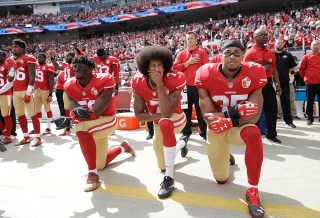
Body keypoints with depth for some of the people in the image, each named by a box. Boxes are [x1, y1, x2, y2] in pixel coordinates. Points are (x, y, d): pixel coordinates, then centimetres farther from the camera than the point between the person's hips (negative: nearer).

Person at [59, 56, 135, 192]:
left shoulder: (104, 81, -23)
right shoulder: (70, 86, -6)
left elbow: (98, 110, -30)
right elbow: (72, 104, -17)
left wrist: (70, 119, -38)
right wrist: (77, 110, -44)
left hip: (106, 120, -7)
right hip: (89, 126, 7)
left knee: (81, 128, -39)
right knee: (100, 165, 19)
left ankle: (92, 173, -26)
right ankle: (123, 147, 48)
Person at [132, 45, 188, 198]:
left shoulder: (175, 79, -28)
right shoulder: (139, 83, -19)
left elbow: (167, 113, -38)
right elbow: (139, 115, -16)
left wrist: (160, 84, -40)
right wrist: (160, 115, -29)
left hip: (176, 119, -4)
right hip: (159, 124, 5)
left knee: (164, 123, -43)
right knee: (162, 167, 17)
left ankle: (169, 178, -33)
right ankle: (182, 143, 50)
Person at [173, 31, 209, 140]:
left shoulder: (202, 52, 4)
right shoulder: (181, 54, 11)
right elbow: (175, 68, -1)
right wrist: (188, 62, -8)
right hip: (185, 86, 3)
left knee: (201, 109, 5)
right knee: (186, 110, 10)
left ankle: (204, 132, 16)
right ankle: (186, 132, 21)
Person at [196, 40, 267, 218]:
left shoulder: (253, 74, -18)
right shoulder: (207, 75, -18)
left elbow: (253, 117, -20)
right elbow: (208, 116, -21)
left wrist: (230, 122, -36)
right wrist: (233, 112, -38)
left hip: (239, 127, -1)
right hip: (216, 130, 1)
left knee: (253, 134, -39)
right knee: (221, 179, 12)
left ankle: (252, 191, -21)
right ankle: (225, 153, 50)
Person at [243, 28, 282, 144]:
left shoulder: (271, 53, 12)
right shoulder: (250, 53, -8)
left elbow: (274, 70, 16)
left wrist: (277, 83, 8)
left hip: (268, 84, 6)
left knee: (272, 110, 9)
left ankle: (271, 135, 24)